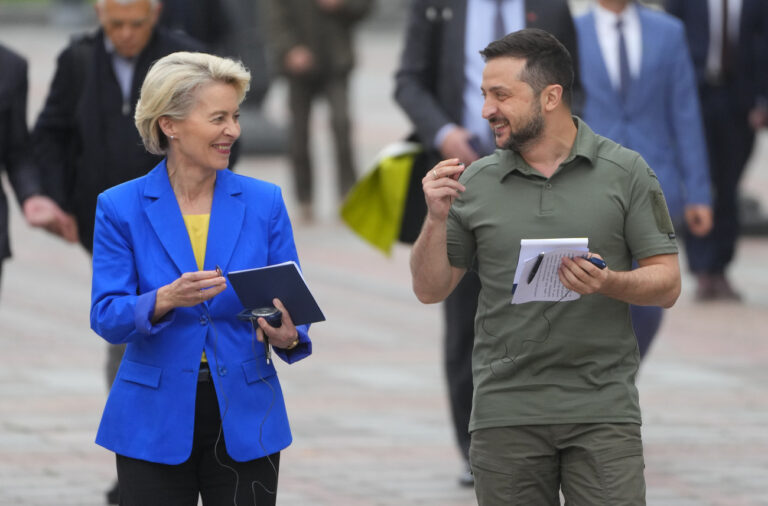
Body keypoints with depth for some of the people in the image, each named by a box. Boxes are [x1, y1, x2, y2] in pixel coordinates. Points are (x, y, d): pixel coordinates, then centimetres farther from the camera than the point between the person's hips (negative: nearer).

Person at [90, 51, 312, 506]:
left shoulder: (264, 203, 3)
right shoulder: (121, 208, -2)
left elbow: (292, 305, 4)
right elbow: (106, 317, -8)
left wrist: (289, 336, -19)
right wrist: (165, 301, -27)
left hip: (245, 419, 1)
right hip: (155, 423, -1)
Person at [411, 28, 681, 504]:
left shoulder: (627, 173, 2)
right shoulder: (475, 183, 7)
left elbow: (667, 284, 1)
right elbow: (431, 289, 11)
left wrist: (609, 284, -19)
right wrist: (437, 218, -6)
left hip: (602, 410, -2)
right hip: (506, 410, 2)